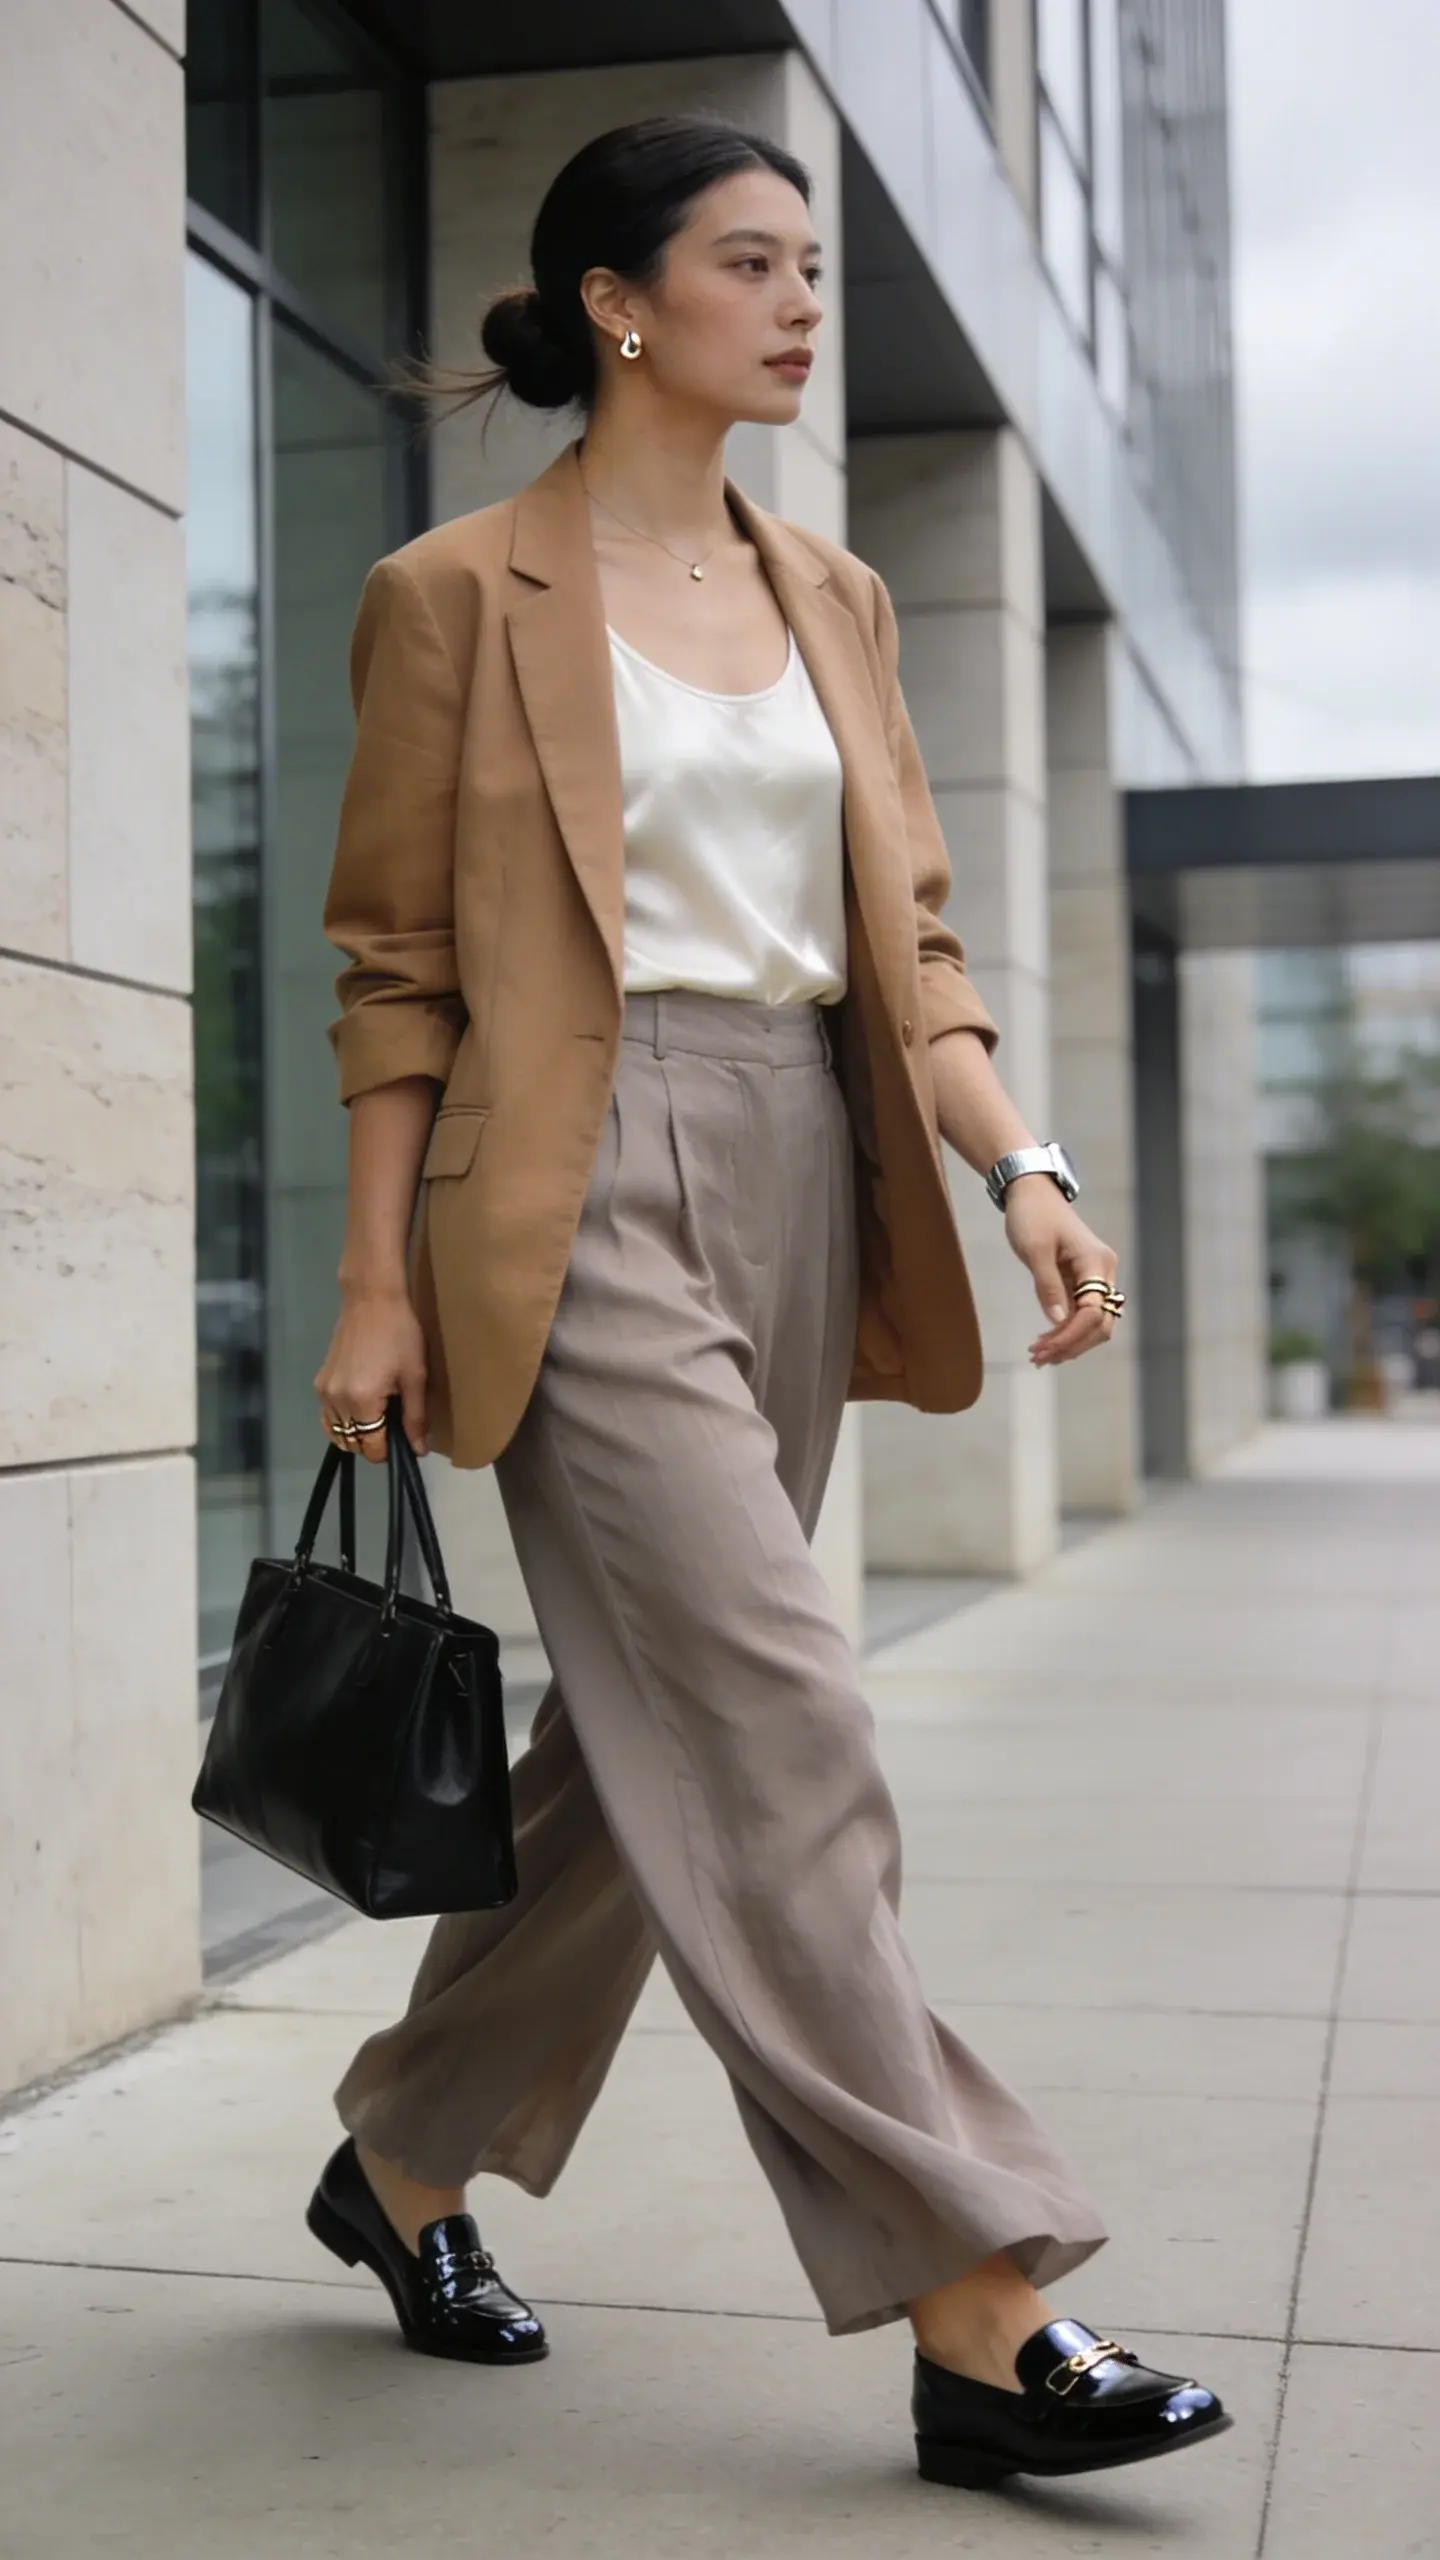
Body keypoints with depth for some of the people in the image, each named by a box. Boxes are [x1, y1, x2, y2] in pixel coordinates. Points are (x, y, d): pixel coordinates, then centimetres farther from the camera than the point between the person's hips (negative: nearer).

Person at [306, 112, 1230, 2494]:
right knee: (779, 1724, -12)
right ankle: (976, 2313, -6)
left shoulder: (834, 597, 16)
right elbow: (396, 969, -2)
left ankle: (407, 2158, 28)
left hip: (798, 1179, 7)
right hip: (579, 1187, -7)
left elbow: (904, 937, 13)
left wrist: (1020, 1164, -1)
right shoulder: (462, 593, -1)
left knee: (653, 1729, 10)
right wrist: (374, 1284, -6)